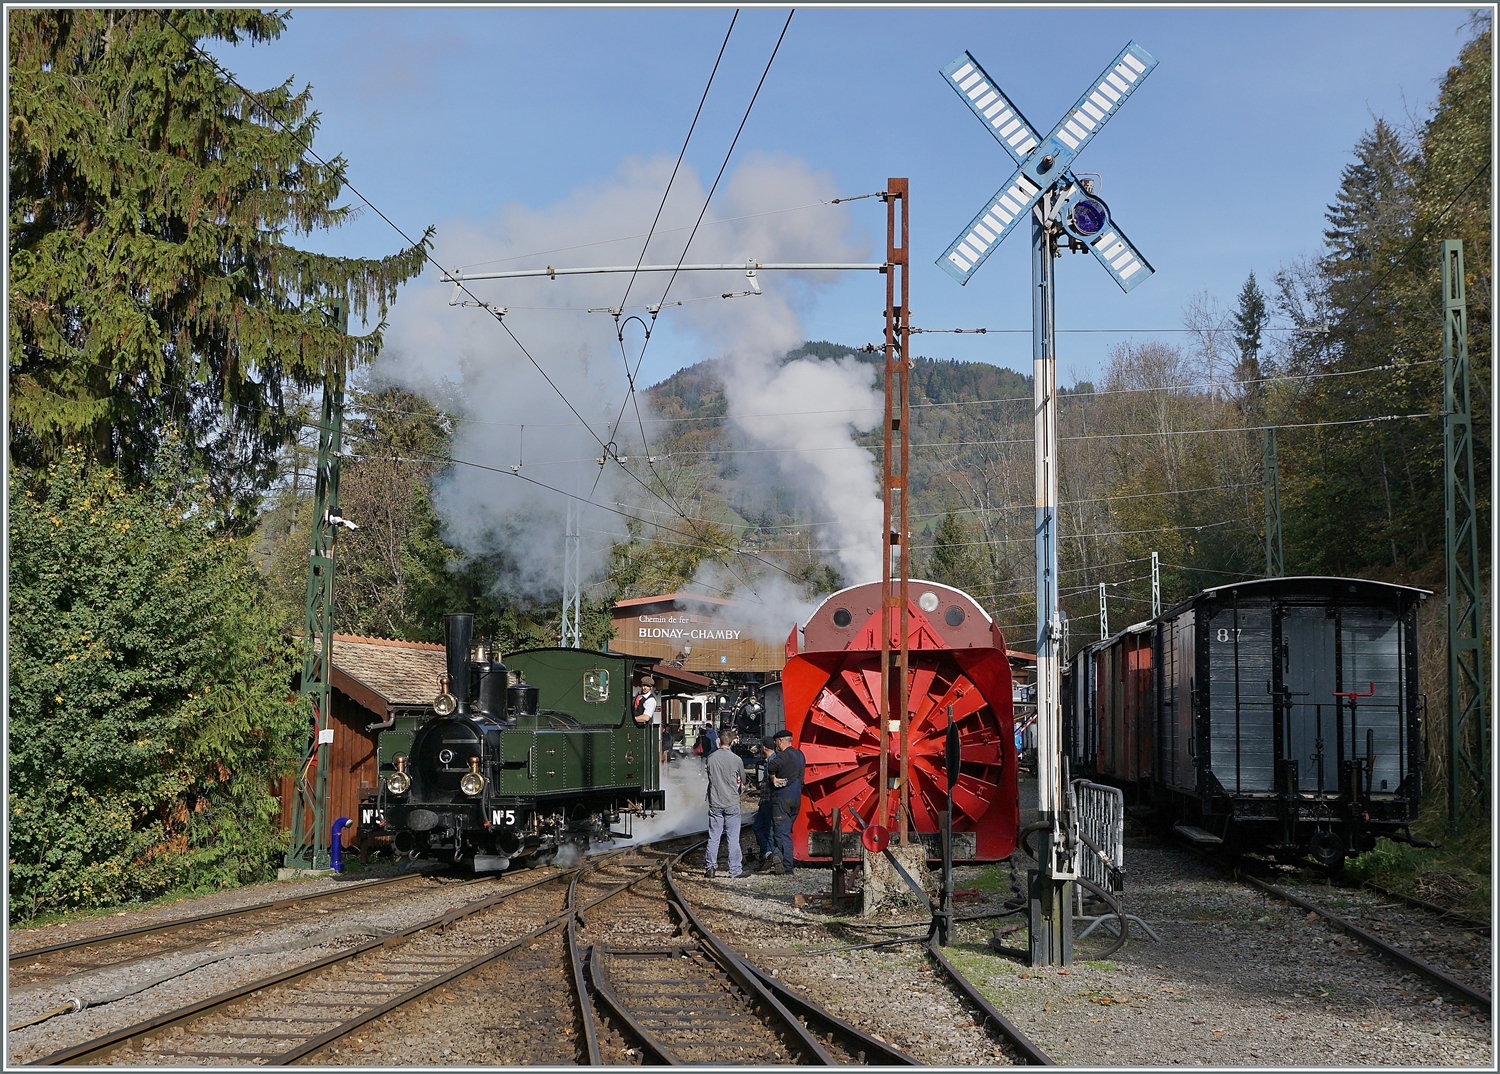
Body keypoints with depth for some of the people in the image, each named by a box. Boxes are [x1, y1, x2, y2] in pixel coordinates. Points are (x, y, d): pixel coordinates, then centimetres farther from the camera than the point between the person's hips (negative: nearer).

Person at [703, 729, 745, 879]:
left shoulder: (711, 758, -3)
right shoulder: (736, 759, -7)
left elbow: (710, 778, 10)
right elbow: (742, 782, 6)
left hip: (715, 803, 2)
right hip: (732, 802, -2)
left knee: (713, 837, 8)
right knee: (733, 838, 2)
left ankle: (710, 868, 9)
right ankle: (735, 870, 4)